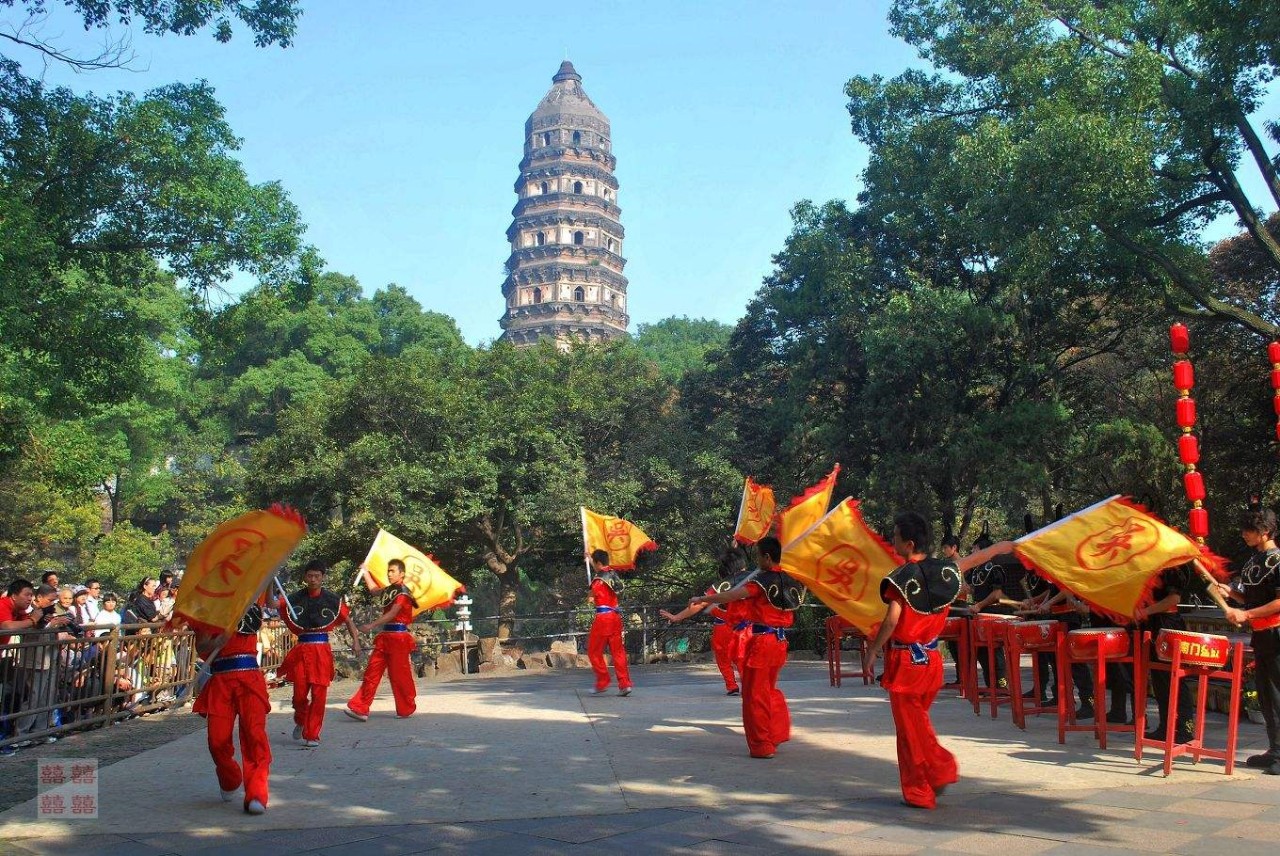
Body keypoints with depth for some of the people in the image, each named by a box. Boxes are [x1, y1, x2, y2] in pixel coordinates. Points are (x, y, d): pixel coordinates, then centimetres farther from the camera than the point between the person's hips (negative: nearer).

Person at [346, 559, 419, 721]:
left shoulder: (403, 592, -11)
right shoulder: (388, 590, 15)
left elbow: (392, 614, -22)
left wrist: (372, 625, -30)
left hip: (398, 637, -8)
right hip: (384, 637, 8)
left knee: (399, 674, -1)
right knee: (371, 672, 1)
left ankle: (406, 709, 12)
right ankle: (360, 708, -1)